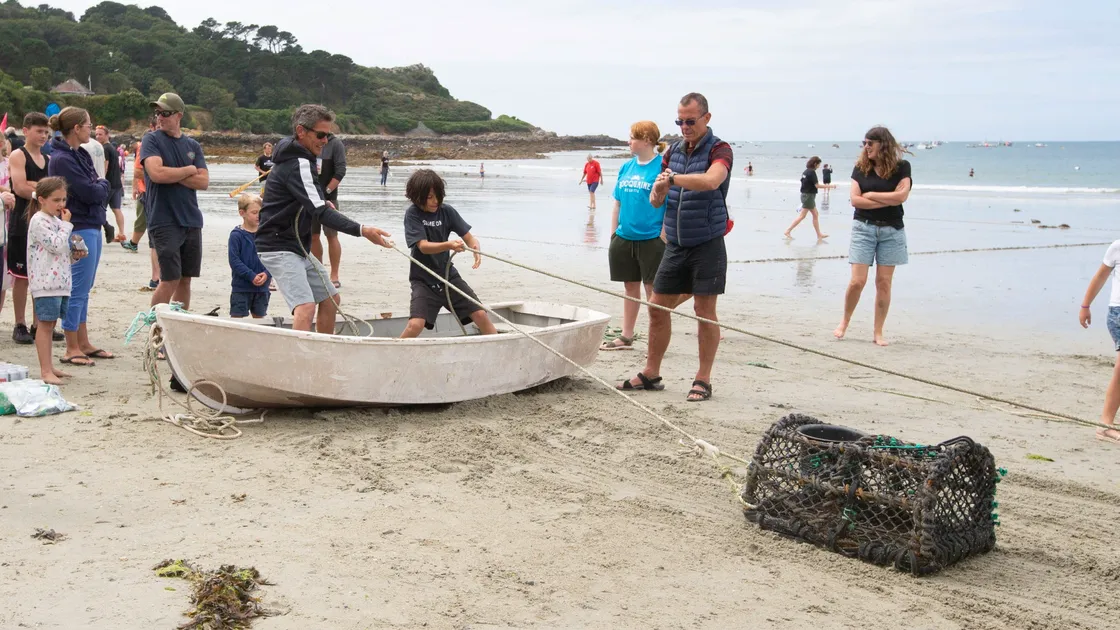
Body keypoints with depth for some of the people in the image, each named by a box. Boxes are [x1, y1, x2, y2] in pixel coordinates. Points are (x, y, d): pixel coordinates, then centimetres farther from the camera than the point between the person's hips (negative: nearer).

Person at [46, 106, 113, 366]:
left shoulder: (80, 154, 13)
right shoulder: (62, 159, -16)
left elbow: (98, 191, 13)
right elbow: (90, 193, -18)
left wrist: (99, 187, -7)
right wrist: (103, 184, 0)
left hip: (91, 227, 10)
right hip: (79, 229, -10)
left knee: (83, 289, 15)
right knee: (78, 290, -4)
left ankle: (84, 344, 23)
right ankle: (71, 350, 4)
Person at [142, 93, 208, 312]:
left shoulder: (193, 145, 12)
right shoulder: (152, 140, 0)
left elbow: (204, 181, 2)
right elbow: (156, 173, -17)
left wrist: (172, 175, -9)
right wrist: (189, 170, -4)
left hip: (191, 220, 5)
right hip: (164, 220, -5)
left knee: (186, 279, 8)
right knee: (170, 279, -9)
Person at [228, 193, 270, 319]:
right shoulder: (236, 235, -7)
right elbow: (234, 261, -12)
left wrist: (266, 273, -12)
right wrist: (252, 276, -19)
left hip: (262, 287, 4)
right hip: (241, 287, -4)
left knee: (259, 317, 13)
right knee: (237, 317, -3)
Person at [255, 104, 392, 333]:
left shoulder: (295, 157, 13)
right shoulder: (299, 163, -20)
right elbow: (320, 212, -29)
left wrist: (322, 202, 10)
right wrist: (361, 230, -39)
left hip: (298, 248, 11)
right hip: (279, 249, -11)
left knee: (331, 299, 17)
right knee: (306, 306, -26)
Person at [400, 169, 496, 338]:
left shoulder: (447, 211, -2)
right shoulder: (412, 214, -11)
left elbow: (469, 237, -1)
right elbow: (423, 246, -21)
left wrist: (475, 248, -26)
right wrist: (449, 245, -40)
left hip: (448, 275, 4)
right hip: (423, 280, -3)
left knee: (480, 314, -2)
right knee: (415, 324, -22)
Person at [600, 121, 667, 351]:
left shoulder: (662, 166, -9)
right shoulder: (627, 167, 10)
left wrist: (663, 238, -15)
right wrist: (613, 234, 11)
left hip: (651, 239, -6)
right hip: (624, 238, 6)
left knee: (653, 289, 1)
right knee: (630, 287, 15)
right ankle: (626, 337, 24)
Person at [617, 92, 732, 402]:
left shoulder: (719, 150, -8)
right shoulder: (673, 152, 10)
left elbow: (711, 181, -32)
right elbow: (656, 201, 12)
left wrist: (672, 178, -26)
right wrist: (659, 189, -11)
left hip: (706, 245, -6)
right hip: (675, 245, 6)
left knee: (705, 311, 0)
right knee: (658, 307, 7)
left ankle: (703, 379, 9)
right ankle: (651, 373, 19)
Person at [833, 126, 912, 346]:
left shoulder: (901, 167, -1)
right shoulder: (861, 168, 2)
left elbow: (901, 196, -15)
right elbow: (855, 200, -8)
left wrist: (870, 195, -9)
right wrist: (888, 201, -12)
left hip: (891, 230, 0)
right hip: (864, 227, 0)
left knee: (884, 283, 2)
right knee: (857, 281, -6)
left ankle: (878, 332, 10)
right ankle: (844, 322, 16)